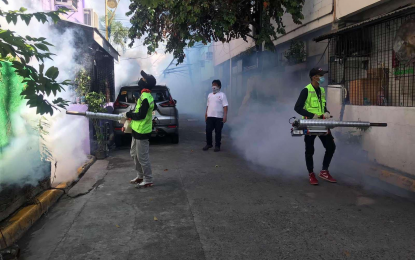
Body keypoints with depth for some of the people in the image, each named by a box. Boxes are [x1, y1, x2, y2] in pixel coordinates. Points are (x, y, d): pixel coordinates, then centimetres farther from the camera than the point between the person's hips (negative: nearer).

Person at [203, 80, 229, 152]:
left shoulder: (222, 95, -3)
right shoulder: (209, 95, 14)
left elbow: (225, 106, -8)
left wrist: (225, 116, -15)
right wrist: (206, 115, 15)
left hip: (219, 117, -4)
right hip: (210, 116, 5)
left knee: (218, 132, 2)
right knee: (208, 131, 3)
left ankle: (217, 146, 13)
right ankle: (209, 144, 20)